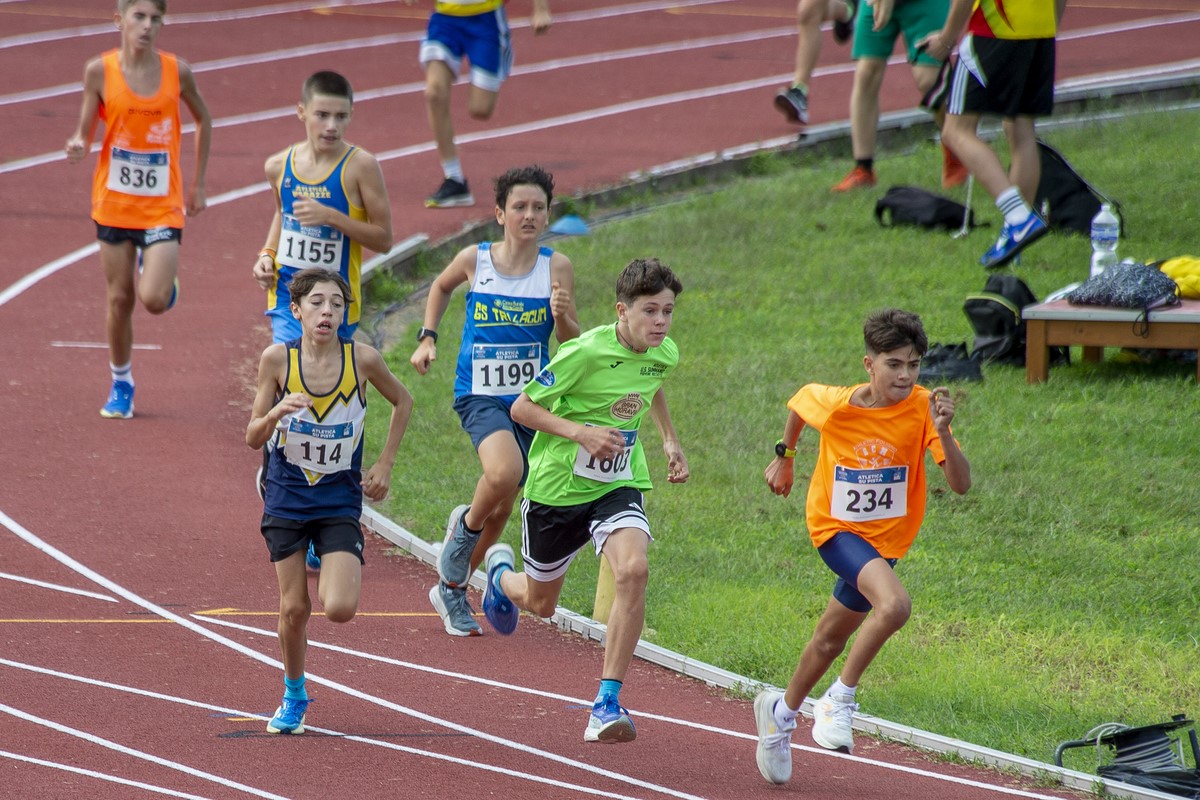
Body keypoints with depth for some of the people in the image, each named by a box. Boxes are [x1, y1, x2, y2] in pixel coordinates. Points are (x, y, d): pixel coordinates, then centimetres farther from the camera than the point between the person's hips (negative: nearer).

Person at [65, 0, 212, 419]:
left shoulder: (176, 71, -6)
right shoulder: (100, 71, -7)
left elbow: (203, 120, 11)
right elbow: (86, 131, -1)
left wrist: (197, 183, 13)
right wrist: (78, 147, -26)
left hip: (163, 206, -1)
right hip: (115, 203, 1)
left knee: (154, 299, -15)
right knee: (119, 298, 7)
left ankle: (161, 275, 22)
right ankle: (120, 384, 27)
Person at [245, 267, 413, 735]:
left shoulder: (362, 359, -12)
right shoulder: (277, 359, -11)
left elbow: (403, 402, 9)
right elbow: (253, 438, -4)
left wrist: (384, 464, 4)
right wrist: (274, 415, -26)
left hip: (340, 501, 0)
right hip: (287, 498, 0)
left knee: (339, 609, -15)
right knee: (294, 608, 3)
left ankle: (335, 570, 22)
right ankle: (293, 697, 28)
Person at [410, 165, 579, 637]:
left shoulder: (556, 268, -5)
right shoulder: (474, 260, -5)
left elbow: (573, 345, -5)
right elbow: (442, 286, 18)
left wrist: (562, 317, -26)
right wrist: (427, 338, 10)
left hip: (528, 398, 2)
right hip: (479, 395, -2)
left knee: (504, 505, 12)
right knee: (504, 473, -30)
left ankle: (452, 588, 34)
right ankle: (466, 526, 3)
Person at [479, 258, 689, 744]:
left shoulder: (664, 354, -4)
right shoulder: (587, 352, -23)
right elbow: (522, 408, -16)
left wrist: (670, 440, 15)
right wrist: (580, 432, -27)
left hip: (618, 486, 3)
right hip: (558, 486, -3)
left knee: (633, 570, -27)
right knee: (540, 603, 15)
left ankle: (607, 704, -22)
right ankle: (501, 572, 56)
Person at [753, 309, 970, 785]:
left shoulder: (923, 408, -18)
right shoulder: (834, 405, -20)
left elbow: (961, 484, -24)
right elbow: (800, 401, 6)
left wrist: (942, 433, -39)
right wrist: (784, 455, 16)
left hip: (884, 539, 3)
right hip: (836, 527, -3)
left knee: (831, 640, 20)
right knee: (894, 605, -31)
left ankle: (782, 711, 47)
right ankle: (840, 700, -12)